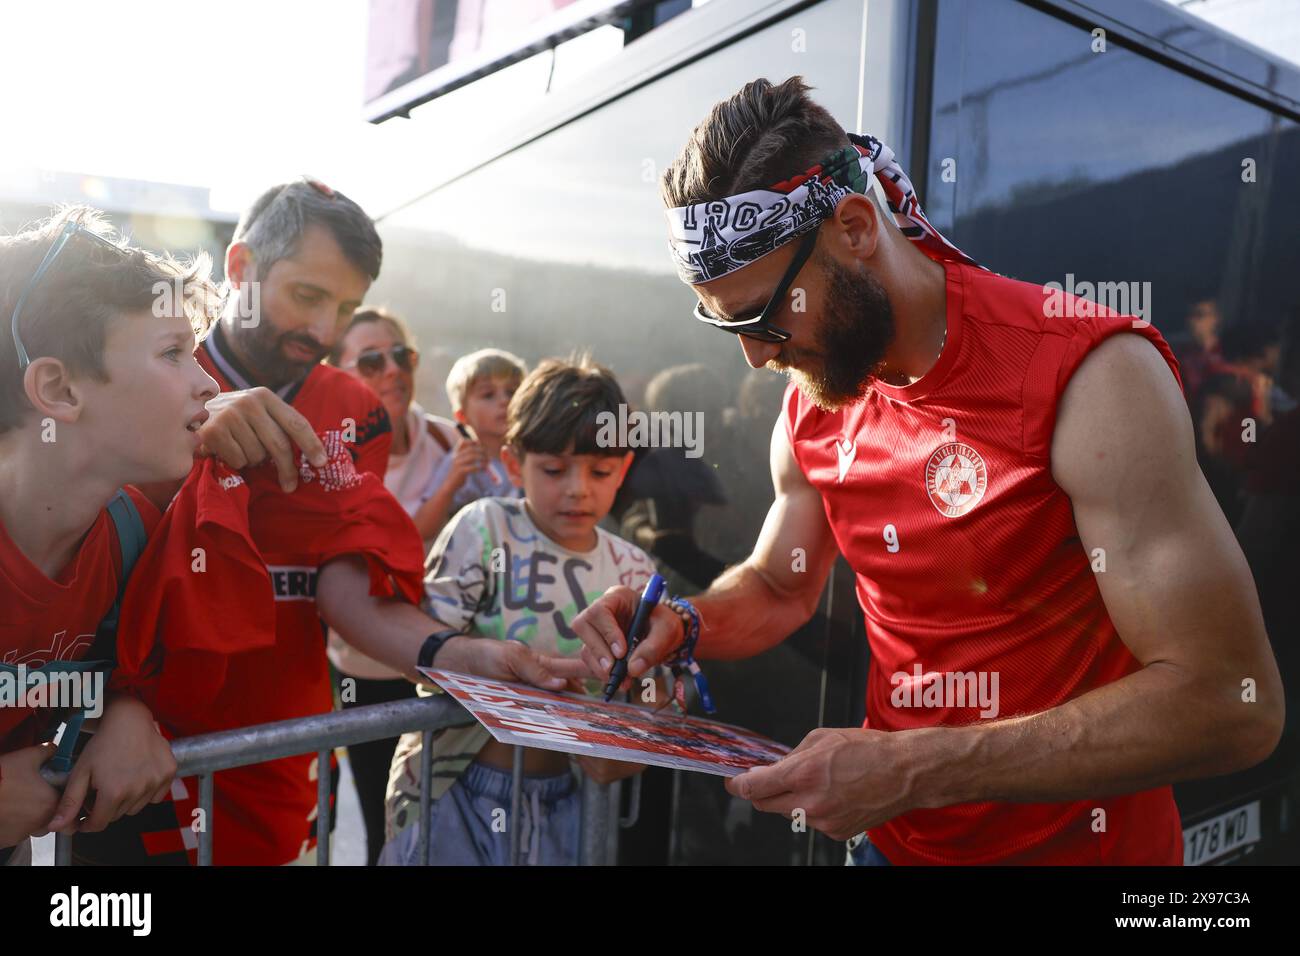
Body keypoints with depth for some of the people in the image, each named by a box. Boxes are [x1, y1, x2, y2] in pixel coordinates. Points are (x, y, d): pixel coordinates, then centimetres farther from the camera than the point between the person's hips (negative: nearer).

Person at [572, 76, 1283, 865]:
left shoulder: (1089, 376, -22)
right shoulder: (811, 412, -4)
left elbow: (1233, 702, -25)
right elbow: (778, 588, 12)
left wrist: (913, 771, -30)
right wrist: (681, 624, -10)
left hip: (1078, 840, -5)